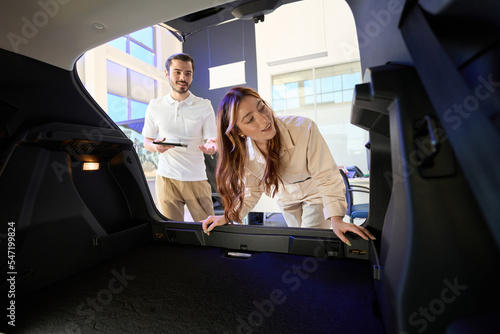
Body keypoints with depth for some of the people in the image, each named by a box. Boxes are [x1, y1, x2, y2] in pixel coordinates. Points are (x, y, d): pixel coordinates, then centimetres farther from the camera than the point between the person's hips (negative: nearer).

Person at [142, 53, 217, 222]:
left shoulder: (204, 106, 3)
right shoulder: (155, 106, 7)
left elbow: (212, 141, 0)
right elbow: (147, 141, 14)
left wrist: (211, 147, -24)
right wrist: (156, 146, -10)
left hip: (197, 178, 0)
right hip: (167, 177, 1)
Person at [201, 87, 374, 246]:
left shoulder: (304, 128, -37)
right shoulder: (244, 153, -25)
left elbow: (326, 177, -28)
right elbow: (251, 190, -8)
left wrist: (335, 219, -36)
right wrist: (228, 216, -18)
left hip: (316, 194, -3)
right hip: (286, 198, 3)